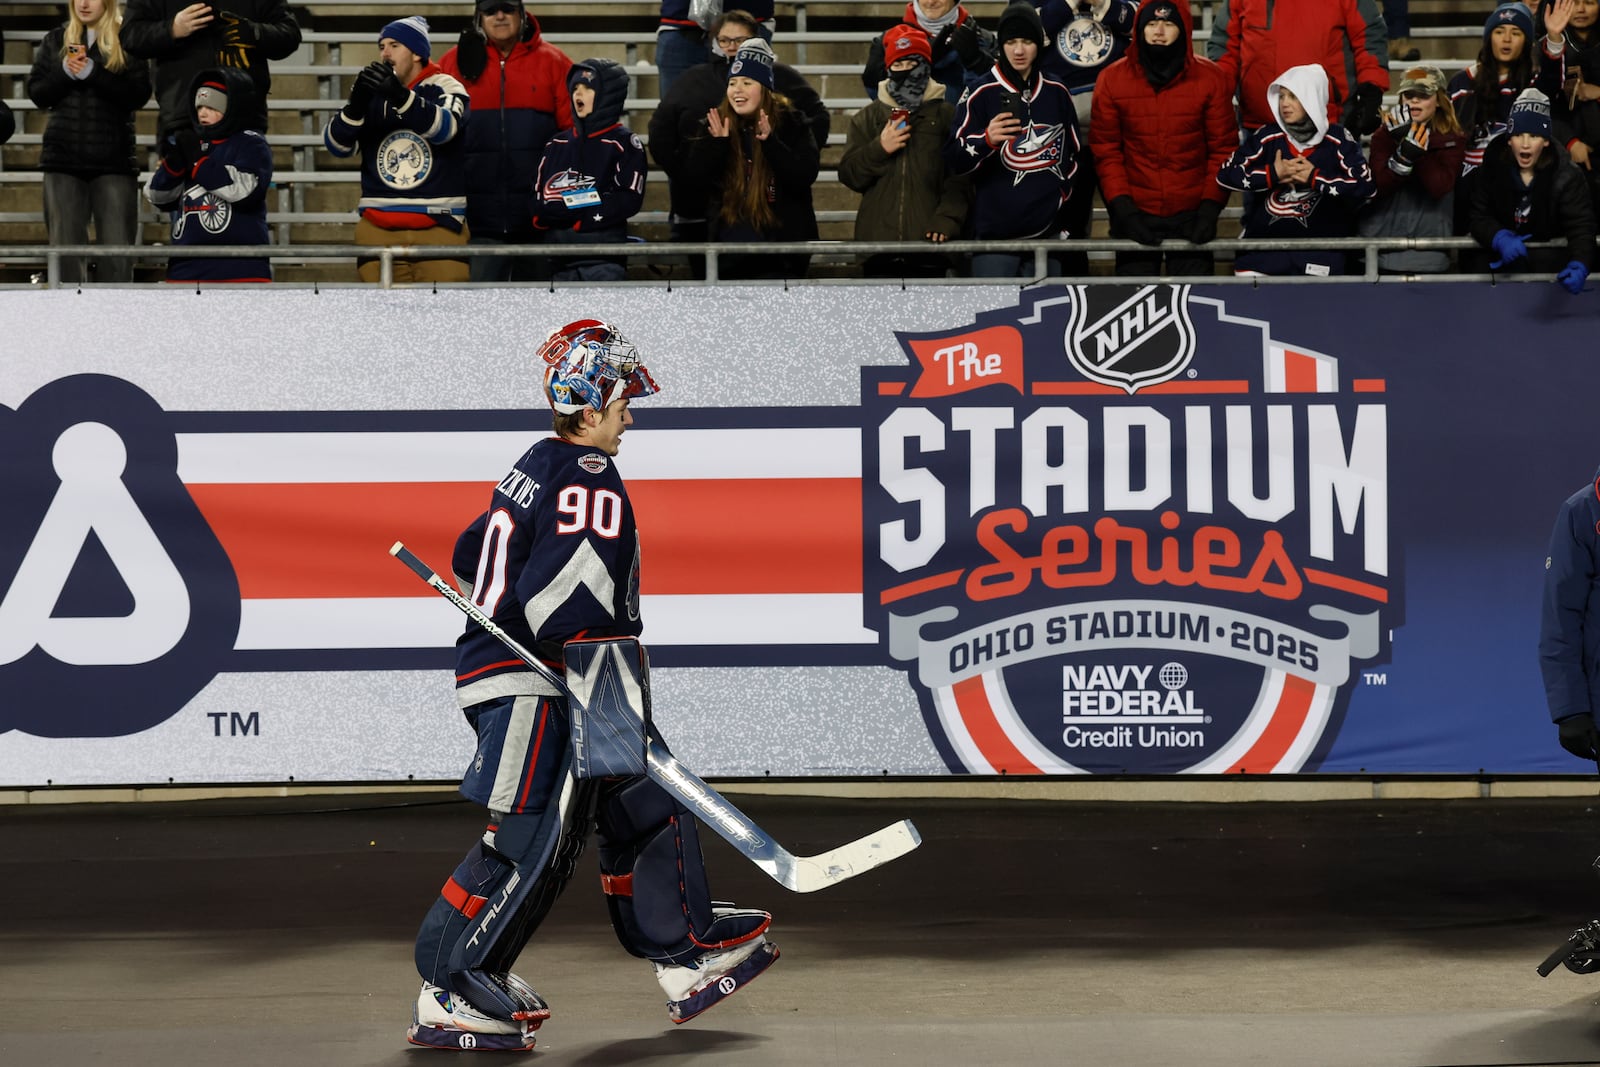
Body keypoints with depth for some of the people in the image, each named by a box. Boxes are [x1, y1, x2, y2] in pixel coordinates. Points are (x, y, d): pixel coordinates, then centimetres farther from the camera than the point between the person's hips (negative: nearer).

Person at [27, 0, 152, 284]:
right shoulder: (54, 40, 12)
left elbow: (139, 95, -9)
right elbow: (36, 93, 7)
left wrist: (92, 72, -18)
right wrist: (65, 72, -11)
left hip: (114, 157, -3)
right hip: (63, 157, 3)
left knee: (117, 246, -5)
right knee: (65, 245, 2)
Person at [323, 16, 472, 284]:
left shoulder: (444, 88, 2)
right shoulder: (371, 92, 10)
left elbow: (444, 129, -19)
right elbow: (338, 145, 0)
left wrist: (401, 96, -35)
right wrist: (356, 105, -20)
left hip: (439, 227, -3)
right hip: (379, 229, 3)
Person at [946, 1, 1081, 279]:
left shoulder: (1057, 94, 10)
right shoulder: (981, 94, -2)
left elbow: (1073, 154, 22)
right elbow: (954, 159, -8)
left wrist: (1064, 192, 14)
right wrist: (986, 139, -25)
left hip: (1047, 232, 4)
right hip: (995, 233, -4)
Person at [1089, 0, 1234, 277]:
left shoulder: (1210, 78, -2)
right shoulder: (1112, 79, -2)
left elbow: (1224, 149, 0)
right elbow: (1105, 151, -1)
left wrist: (1210, 210, -9)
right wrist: (1123, 210, -11)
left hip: (1192, 214, 0)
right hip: (1135, 215, 0)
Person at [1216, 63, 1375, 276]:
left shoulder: (1337, 141, 0)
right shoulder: (1267, 138, 5)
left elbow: (1365, 185, -10)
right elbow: (1225, 175, 0)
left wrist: (1315, 178, -10)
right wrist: (1272, 174, -8)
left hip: (1321, 244, -2)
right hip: (1263, 244, 2)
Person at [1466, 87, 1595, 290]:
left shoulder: (1565, 175, -15)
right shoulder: (1494, 166, -10)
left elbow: (1581, 226, -23)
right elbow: (1478, 215, -9)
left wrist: (1579, 266, -45)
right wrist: (1500, 239, -34)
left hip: (1550, 252, -1)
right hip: (1503, 256, 1)